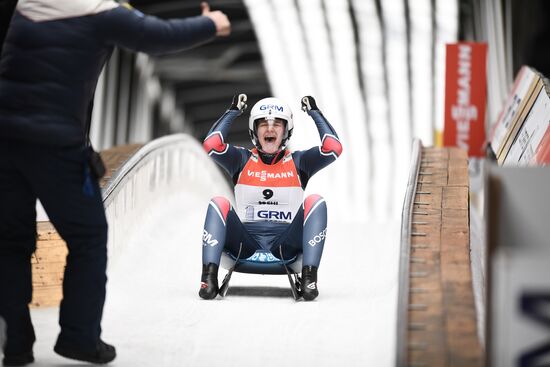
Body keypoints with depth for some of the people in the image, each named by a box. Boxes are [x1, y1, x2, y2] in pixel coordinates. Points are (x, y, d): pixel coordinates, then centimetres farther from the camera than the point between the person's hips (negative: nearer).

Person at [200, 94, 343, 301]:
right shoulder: (242, 160, 12)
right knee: (218, 204, -25)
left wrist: (314, 112, 8)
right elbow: (211, 144, -5)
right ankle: (209, 278, -37)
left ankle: (309, 278, -33)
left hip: (286, 244, 0)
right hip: (245, 243, 0)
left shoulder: (298, 162, 13)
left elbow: (334, 148, -2)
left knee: (316, 203, -23)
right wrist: (233, 112, 6)